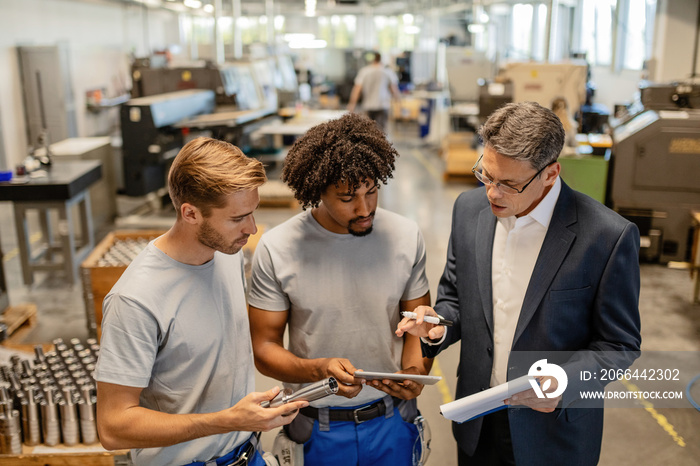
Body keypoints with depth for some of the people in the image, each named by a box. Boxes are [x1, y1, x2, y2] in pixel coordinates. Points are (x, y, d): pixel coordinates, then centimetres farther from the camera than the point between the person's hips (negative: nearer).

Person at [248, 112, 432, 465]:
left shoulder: (405, 236, -9)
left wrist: (415, 372, -19)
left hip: (392, 420, 2)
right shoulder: (276, 249, -16)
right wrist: (319, 370, -29)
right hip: (318, 427, -2)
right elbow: (264, 347, -10)